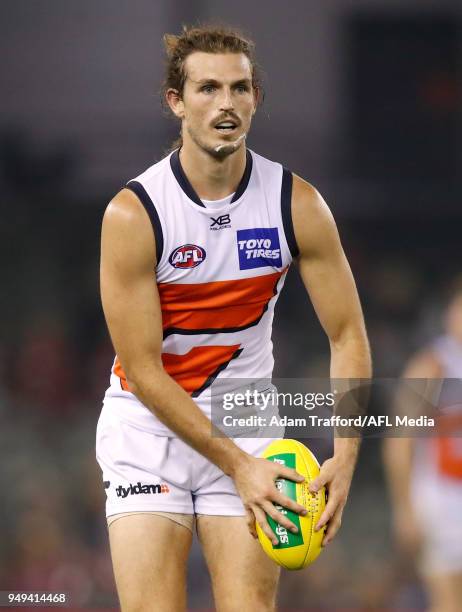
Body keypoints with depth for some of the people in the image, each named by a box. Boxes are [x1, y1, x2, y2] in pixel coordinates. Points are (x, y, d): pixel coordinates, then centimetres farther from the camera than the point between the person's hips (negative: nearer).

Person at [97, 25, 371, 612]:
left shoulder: (298, 205, -8)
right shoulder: (133, 214, -16)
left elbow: (347, 335, -3)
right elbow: (142, 370, -15)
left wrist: (345, 456, -16)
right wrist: (236, 464, -18)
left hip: (246, 423, 2)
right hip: (148, 425, -2)